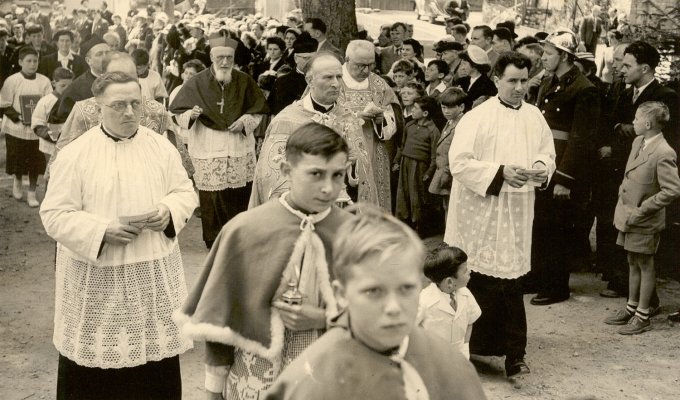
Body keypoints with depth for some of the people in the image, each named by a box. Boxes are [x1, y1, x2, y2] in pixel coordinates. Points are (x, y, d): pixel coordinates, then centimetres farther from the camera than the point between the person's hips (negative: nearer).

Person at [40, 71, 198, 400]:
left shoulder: (161, 147, 3)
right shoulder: (74, 154, -7)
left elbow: (185, 192, 10)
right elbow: (55, 215, -8)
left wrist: (169, 212, -11)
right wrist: (101, 232, -21)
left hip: (154, 271, 3)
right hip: (97, 277, -3)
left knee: (155, 349, 9)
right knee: (96, 358, 3)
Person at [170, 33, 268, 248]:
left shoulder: (244, 81, 4)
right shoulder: (197, 82, -2)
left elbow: (258, 111, 11)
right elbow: (178, 113, 0)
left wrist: (245, 120, -8)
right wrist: (190, 114, -22)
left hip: (240, 149, 2)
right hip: (209, 150, -2)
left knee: (240, 196, 4)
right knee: (213, 198, -2)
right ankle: (214, 241, 10)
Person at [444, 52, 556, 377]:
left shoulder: (535, 117, 7)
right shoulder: (477, 117, -8)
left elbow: (548, 155, 15)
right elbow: (459, 163, -13)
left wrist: (542, 169, -8)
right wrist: (501, 172, -22)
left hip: (517, 212, 4)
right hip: (481, 213, -4)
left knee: (508, 281, 6)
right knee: (482, 282, 1)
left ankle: (513, 353, 14)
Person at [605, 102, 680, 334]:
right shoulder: (638, 142, 4)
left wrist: (642, 210, -22)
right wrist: (624, 192, 10)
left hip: (644, 221, -8)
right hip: (628, 214, 8)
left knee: (645, 265, 5)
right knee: (633, 263, 19)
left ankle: (643, 316, 17)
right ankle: (632, 308, 32)